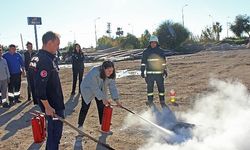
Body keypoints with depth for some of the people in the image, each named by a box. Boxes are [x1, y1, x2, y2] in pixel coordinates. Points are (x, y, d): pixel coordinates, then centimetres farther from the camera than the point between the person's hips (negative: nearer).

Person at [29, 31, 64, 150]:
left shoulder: (39, 57, 8)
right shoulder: (45, 61, -24)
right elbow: (39, 87, -28)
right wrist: (47, 107, -22)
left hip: (51, 102, 10)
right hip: (52, 105, -10)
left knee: (53, 129, 23)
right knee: (55, 132, 3)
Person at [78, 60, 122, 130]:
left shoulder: (111, 75, -22)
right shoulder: (94, 73, -40)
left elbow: (112, 87, -19)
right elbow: (95, 88, -34)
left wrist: (116, 99, -27)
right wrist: (103, 98, -32)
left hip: (100, 91, 5)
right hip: (88, 90, -5)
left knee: (102, 107, 3)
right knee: (85, 108, 2)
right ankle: (80, 126, 18)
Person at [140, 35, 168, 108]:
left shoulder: (161, 51, 7)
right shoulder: (146, 52, 5)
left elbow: (163, 62, 13)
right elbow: (143, 63, 8)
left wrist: (165, 71, 10)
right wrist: (142, 72, 4)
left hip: (159, 73, 0)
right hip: (150, 73, 0)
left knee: (161, 87, 3)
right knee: (149, 88, 3)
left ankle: (162, 101, 15)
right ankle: (150, 102, 15)